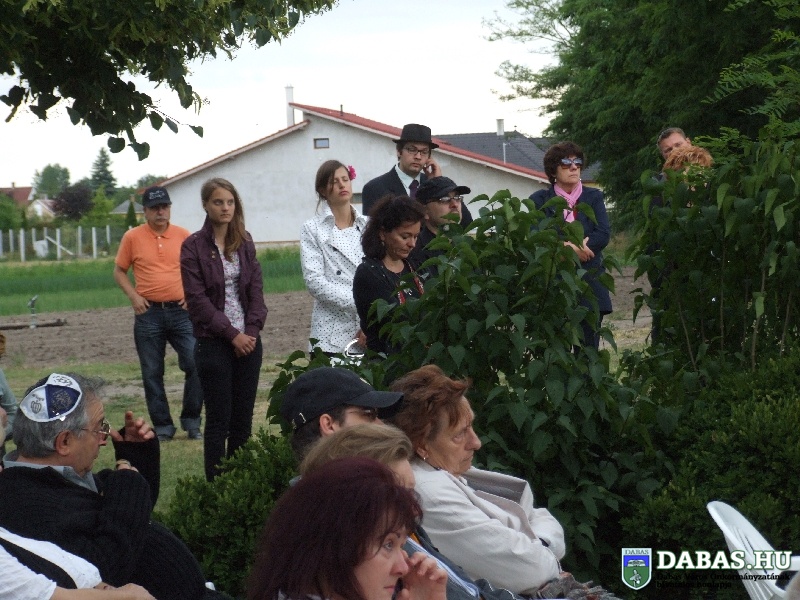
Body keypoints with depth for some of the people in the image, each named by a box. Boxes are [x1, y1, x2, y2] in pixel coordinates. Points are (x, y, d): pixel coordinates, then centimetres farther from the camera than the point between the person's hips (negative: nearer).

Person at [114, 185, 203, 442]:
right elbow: (119, 271, 9)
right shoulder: (132, 237, 1)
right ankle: (162, 426, 13)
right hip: (149, 313, 0)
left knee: (195, 365, -8)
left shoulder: (184, 236, 4)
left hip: (181, 312, 0)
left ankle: (191, 421, 6)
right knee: (152, 373, 4)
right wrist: (133, 296, -5)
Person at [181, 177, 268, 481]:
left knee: (243, 419, 5)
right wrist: (232, 334, -12)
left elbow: (256, 290, 9)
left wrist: (252, 330, -5)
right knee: (219, 420, -3)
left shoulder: (245, 242, 11)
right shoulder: (193, 247, -4)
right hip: (214, 342, -4)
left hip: (248, 340, 4)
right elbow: (198, 299, -9)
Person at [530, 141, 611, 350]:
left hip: (589, 284, 2)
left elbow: (604, 234, -2)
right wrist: (573, 248, -16)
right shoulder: (540, 200, 8)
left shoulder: (593, 197, 12)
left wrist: (566, 247, -11)